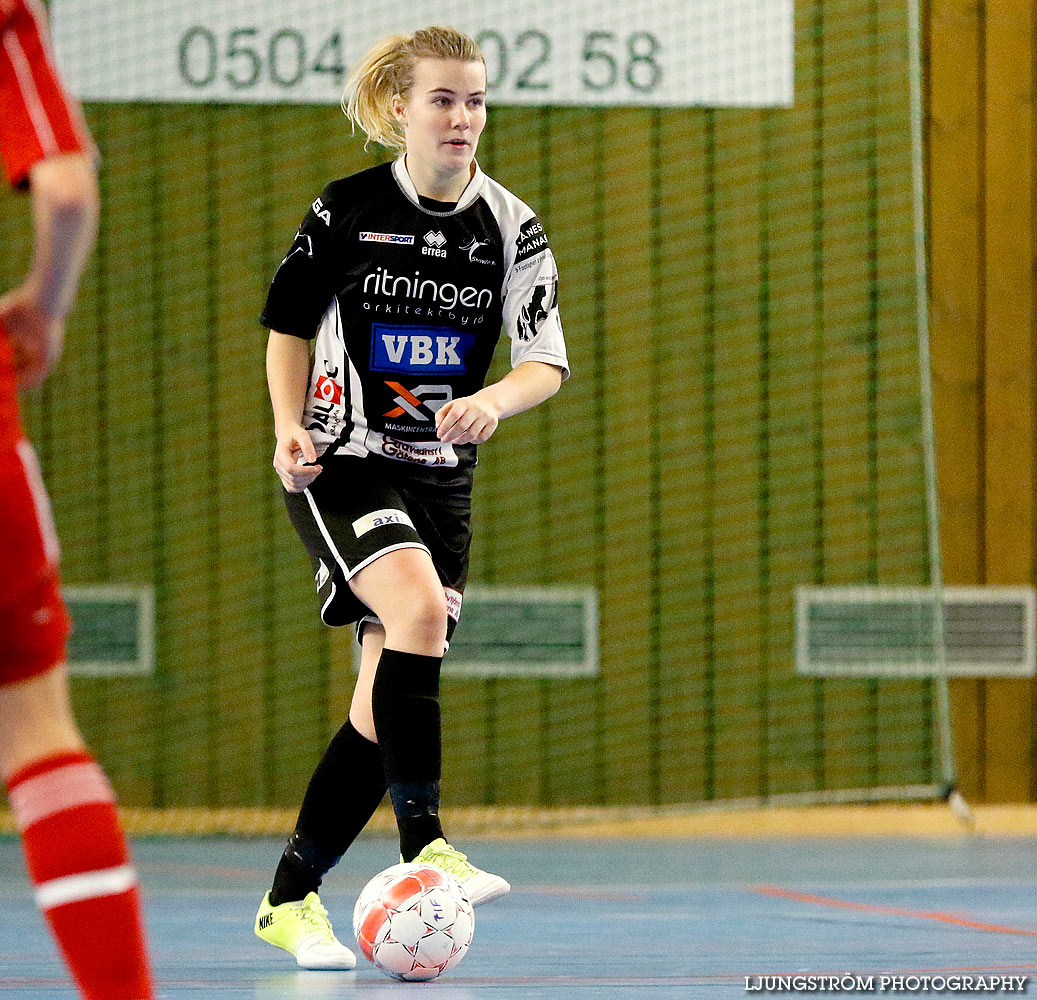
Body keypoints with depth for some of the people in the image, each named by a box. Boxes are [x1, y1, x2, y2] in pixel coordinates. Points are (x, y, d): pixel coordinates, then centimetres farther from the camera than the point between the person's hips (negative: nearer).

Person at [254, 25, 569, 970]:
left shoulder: (512, 228, -1)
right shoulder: (347, 210, -6)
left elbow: (548, 360, -2)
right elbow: (289, 322, 7)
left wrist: (494, 399, -23)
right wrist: (290, 428, -7)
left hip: (442, 479, 4)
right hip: (343, 466, -4)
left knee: (388, 698, 1)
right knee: (419, 609, -30)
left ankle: (291, 899, 13)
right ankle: (424, 846, -31)